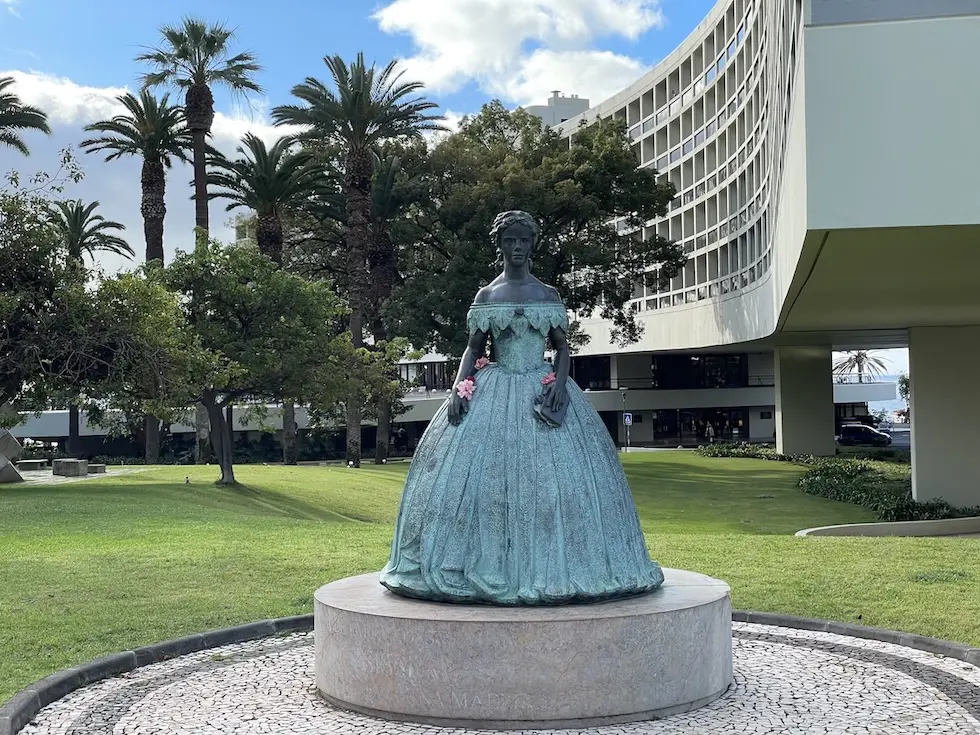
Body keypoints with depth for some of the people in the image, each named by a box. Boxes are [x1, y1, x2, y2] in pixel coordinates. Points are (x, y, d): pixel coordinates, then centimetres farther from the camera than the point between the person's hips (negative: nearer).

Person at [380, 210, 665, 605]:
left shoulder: (549, 295, 8)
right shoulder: (486, 296, 7)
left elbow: (562, 349, 8)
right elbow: (473, 349, 6)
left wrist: (559, 383, -11)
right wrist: (460, 388, -10)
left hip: (543, 392, 0)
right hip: (493, 394, 0)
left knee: (554, 478, -7)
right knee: (481, 475, -8)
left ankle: (552, 568, 1)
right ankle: (485, 568, -2)